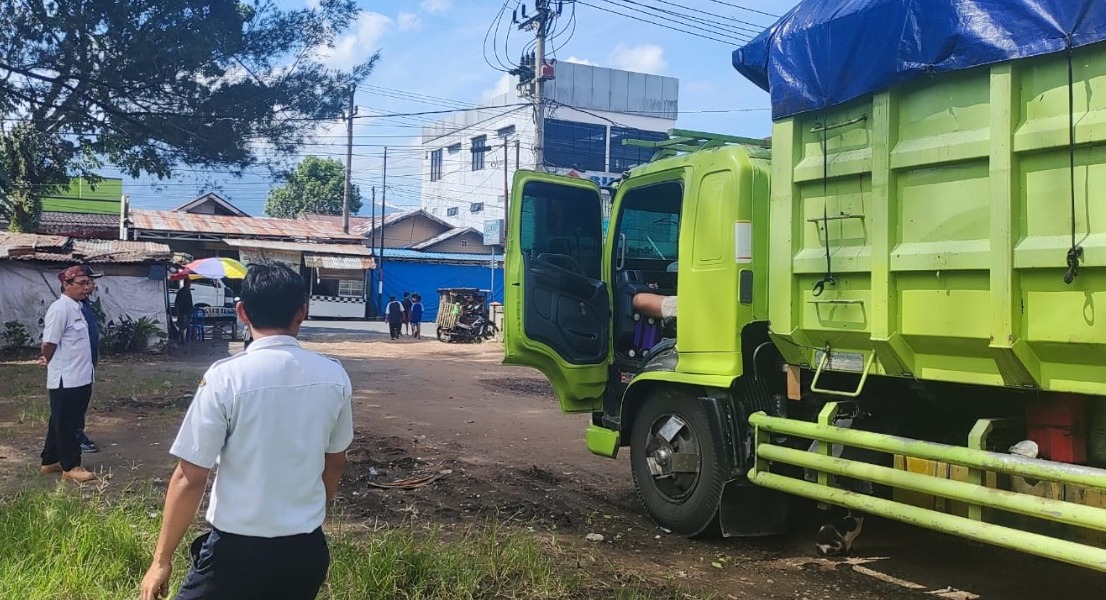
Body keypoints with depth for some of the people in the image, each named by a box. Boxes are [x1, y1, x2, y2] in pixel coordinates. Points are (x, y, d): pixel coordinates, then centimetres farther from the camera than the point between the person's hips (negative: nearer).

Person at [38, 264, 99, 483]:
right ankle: (71, 467, 9)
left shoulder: (76, 307, 12)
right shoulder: (60, 308, -17)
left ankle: (50, 461, 29)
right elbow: (49, 343, -15)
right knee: (65, 424, 2)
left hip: (80, 378, 9)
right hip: (65, 379, -9)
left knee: (65, 422, 17)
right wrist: (48, 362, 2)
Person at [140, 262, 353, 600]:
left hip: (238, 549, -4)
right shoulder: (335, 377, -4)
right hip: (306, 548, 4)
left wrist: (162, 560, -1)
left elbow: (190, 479, -13)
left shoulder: (225, 378, -16)